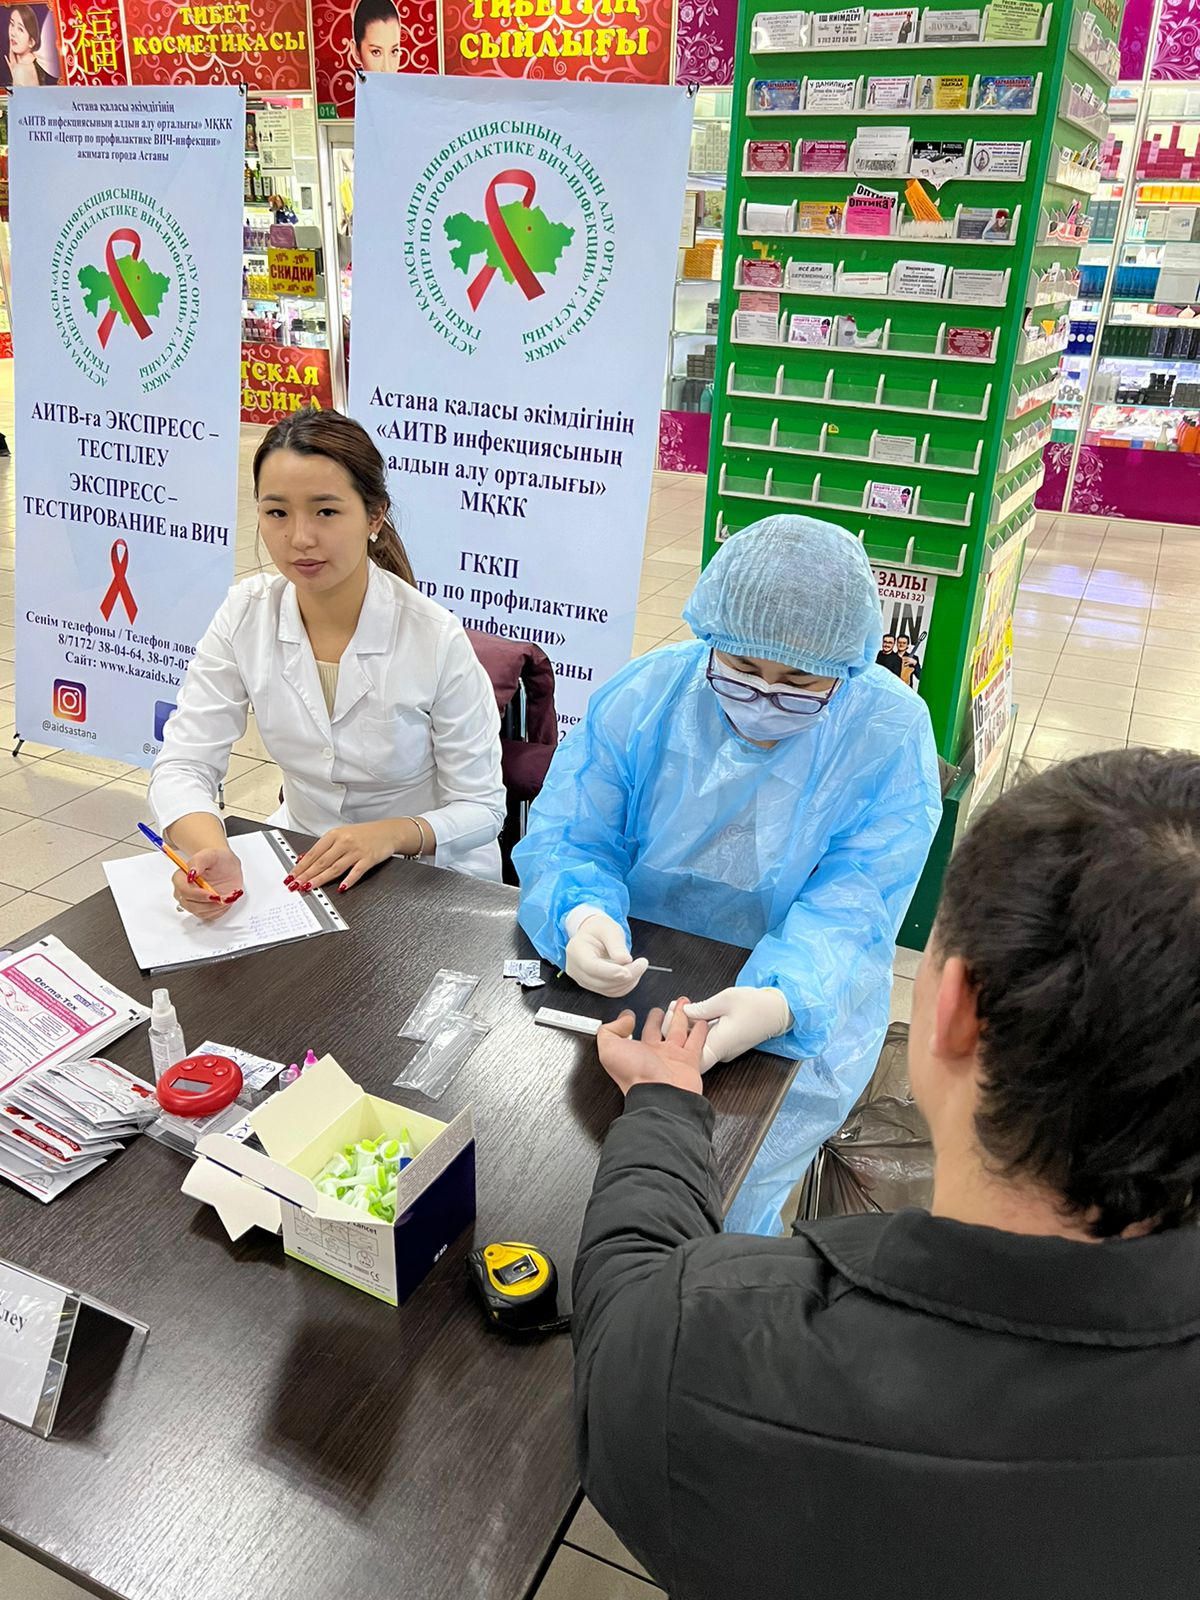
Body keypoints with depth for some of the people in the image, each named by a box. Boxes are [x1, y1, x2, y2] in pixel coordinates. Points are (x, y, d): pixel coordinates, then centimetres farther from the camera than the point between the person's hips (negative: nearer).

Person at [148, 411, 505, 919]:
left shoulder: (437, 640, -19)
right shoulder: (247, 614, -7)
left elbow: (481, 810, -11)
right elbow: (181, 764, -9)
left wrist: (392, 833, -30)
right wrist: (212, 854, -31)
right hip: (304, 866, 4)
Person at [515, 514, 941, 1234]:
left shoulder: (892, 735, -13)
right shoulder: (644, 695, -8)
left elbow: (851, 910, -17)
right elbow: (565, 841, -7)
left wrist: (781, 1003, -39)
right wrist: (579, 917, -31)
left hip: (803, 1006, -1)